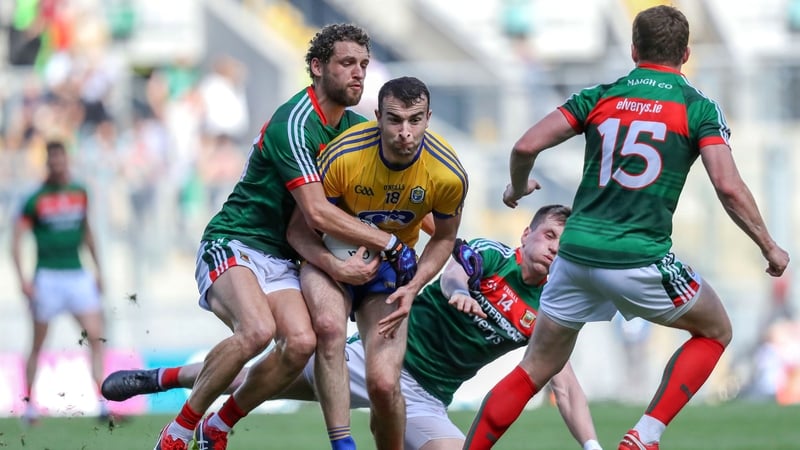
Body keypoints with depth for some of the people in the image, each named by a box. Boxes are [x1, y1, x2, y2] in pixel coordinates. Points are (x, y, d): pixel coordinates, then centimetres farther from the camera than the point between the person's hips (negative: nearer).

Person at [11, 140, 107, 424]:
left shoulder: (79, 193, 7)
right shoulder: (37, 199, -7)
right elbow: (16, 239, -7)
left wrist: (98, 269, 21)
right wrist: (22, 279, -16)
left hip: (78, 275, 4)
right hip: (47, 278, -4)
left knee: (96, 338, -8)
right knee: (38, 344, 5)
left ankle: (103, 401, -11)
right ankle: (29, 402, 19)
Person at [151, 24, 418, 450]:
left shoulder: (354, 126, 8)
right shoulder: (293, 123, -19)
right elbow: (317, 212, -25)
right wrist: (389, 243, -16)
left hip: (280, 259, 7)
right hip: (232, 244, -7)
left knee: (300, 342, -22)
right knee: (258, 328, -35)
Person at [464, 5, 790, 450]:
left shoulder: (600, 97, 9)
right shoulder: (698, 107, 1)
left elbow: (527, 146, 2)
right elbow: (729, 187, -9)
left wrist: (517, 188, 23)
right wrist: (770, 248, 3)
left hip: (576, 253, 4)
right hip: (640, 260, -3)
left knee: (534, 372, 17)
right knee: (715, 331, 20)